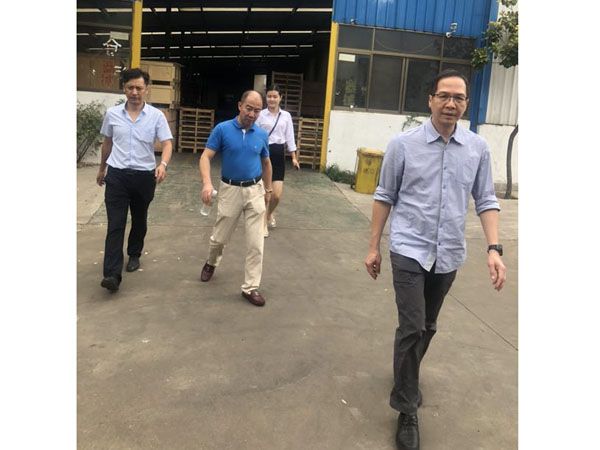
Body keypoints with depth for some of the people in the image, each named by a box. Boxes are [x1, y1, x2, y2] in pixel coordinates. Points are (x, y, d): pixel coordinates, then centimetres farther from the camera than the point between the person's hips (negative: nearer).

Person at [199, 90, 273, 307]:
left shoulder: (262, 134, 1)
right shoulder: (222, 129, -8)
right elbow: (206, 157, -12)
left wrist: (268, 189, 20)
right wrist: (207, 183, -28)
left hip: (255, 190, 2)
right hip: (230, 190, -2)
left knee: (255, 242, -1)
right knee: (219, 237, 12)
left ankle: (251, 287, 9)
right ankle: (211, 263, 45)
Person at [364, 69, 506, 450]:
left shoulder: (478, 148, 0)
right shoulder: (403, 144, -6)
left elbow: (486, 201, 5)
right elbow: (384, 197, 1)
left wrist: (494, 248, -7)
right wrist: (374, 246, 2)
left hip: (449, 255, 3)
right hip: (409, 251, -3)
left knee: (428, 327, 18)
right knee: (412, 328, -8)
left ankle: (406, 378, 44)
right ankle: (407, 411, 8)